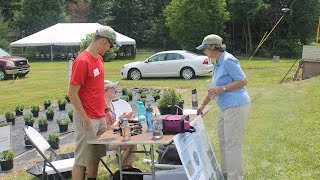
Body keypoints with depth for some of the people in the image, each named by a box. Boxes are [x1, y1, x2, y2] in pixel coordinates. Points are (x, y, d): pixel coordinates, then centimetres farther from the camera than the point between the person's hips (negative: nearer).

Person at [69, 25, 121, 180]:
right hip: (87, 120, -9)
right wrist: (85, 119, -18)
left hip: (100, 118, 9)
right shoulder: (82, 61, -18)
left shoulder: (99, 58, 9)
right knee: (81, 160, 2)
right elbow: (72, 94, -19)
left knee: (96, 156, 18)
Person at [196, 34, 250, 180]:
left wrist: (222, 88, -20)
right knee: (223, 141, 17)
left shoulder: (228, 60, -15)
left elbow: (243, 81, -18)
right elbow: (214, 88, 23)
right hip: (225, 107, 10)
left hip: (236, 107, -10)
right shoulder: (217, 64, 14)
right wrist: (203, 105, 28)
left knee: (232, 144, -5)